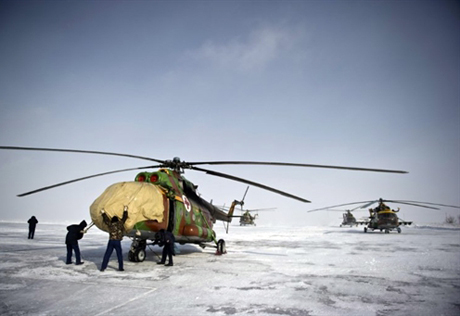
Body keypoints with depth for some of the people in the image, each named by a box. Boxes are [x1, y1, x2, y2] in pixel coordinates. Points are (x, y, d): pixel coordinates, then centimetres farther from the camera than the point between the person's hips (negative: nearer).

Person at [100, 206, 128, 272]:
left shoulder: (110, 224, 5)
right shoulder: (120, 224, 1)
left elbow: (106, 219, 20)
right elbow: (124, 218, 13)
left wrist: (103, 213, 33)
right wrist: (125, 211, 25)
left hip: (111, 241, 2)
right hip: (117, 242, -2)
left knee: (107, 255, 9)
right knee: (119, 255, 7)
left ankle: (103, 268, 9)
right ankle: (120, 268, 6)